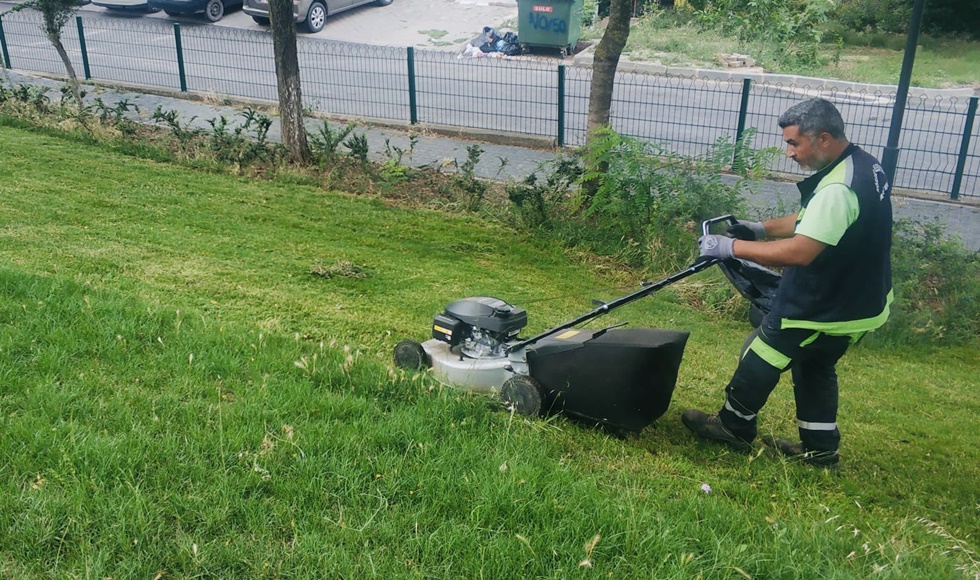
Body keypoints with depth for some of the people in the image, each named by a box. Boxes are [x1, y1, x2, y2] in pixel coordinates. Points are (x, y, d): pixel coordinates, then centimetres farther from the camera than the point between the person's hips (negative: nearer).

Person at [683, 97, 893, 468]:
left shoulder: (838, 189, -31)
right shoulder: (861, 165, 3)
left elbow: (799, 252, -36)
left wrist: (732, 247, -29)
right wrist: (762, 228, 6)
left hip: (824, 309, -10)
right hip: (860, 302, 10)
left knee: (761, 357, 8)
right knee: (815, 366, 24)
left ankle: (733, 426, 26)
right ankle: (820, 447, 33)